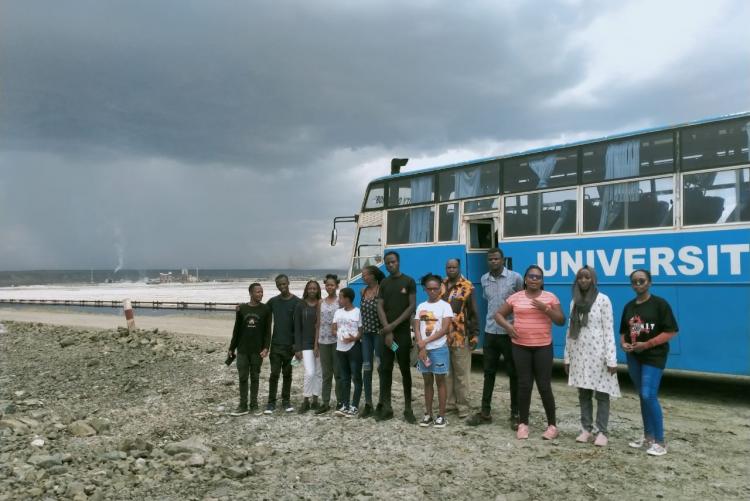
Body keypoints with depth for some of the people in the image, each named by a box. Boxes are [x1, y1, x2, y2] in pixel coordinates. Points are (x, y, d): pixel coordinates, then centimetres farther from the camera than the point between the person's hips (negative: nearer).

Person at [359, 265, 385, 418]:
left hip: (379, 332, -6)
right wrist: (361, 331, 13)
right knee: (366, 368, 5)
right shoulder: (363, 292, 10)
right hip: (366, 333, 6)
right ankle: (368, 404, 12)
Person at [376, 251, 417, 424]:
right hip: (386, 332, 3)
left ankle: (408, 408, 7)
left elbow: (412, 306, -6)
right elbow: (380, 307, 3)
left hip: (403, 332, -3)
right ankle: (386, 407, 9)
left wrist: (394, 325, -12)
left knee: (405, 370, 2)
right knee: (385, 369, 3)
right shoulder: (383, 283, 9)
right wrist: (387, 330, -10)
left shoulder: (409, 281, 0)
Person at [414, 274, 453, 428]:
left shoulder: (444, 306, -5)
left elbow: (444, 329, -11)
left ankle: (441, 415, 7)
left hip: (439, 349, -4)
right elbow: (416, 328, 4)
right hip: (423, 349, 4)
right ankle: (428, 414, 17)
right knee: (427, 381, 10)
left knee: (440, 381, 2)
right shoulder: (421, 307, 8)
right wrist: (421, 347, -10)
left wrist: (426, 341, -12)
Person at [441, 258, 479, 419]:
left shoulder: (467, 287, -4)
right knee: (446, 372, 12)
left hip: (461, 337, -5)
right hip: (442, 336, 5)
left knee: (461, 373, 2)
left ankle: (463, 405, 11)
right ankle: (450, 402, 23)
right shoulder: (441, 286, 10)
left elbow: (473, 313, -4)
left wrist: (473, 335, -9)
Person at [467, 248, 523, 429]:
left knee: (513, 374, 6)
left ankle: (515, 414, 16)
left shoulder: (515, 278, -7)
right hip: (490, 332, 4)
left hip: (510, 333, -4)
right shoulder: (484, 280, 6)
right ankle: (485, 412, 19)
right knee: (488, 373, 10)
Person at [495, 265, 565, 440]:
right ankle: (523, 424, 16)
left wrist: (546, 309, -17)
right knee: (524, 386, 5)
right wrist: (507, 326, -10)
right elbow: (498, 314, 9)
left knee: (544, 387, 0)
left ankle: (552, 425, 14)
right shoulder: (515, 297, 3)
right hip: (521, 347, 1)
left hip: (543, 347, -1)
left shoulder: (550, 297, 1)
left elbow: (561, 321, -3)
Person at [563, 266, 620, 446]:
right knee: (583, 393, 10)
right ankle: (586, 429, 20)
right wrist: (567, 356, 12)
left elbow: (609, 330, -9)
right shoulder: (574, 302, 9)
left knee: (601, 394, 1)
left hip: (598, 353, -5)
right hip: (579, 354, 5)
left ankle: (602, 432, 11)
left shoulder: (603, 300, -6)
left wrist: (611, 359, -13)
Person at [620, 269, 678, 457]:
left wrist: (647, 344, -18)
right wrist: (624, 343, -5)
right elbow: (624, 331, 17)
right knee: (642, 397, 12)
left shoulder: (659, 304, -8)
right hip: (634, 357, 6)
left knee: (649, 396, -12)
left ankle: (660, 441, 0)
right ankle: (648, 436, 23)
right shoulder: (629, 306, 10)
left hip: (654, 356, -6)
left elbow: (671, 331, -12)